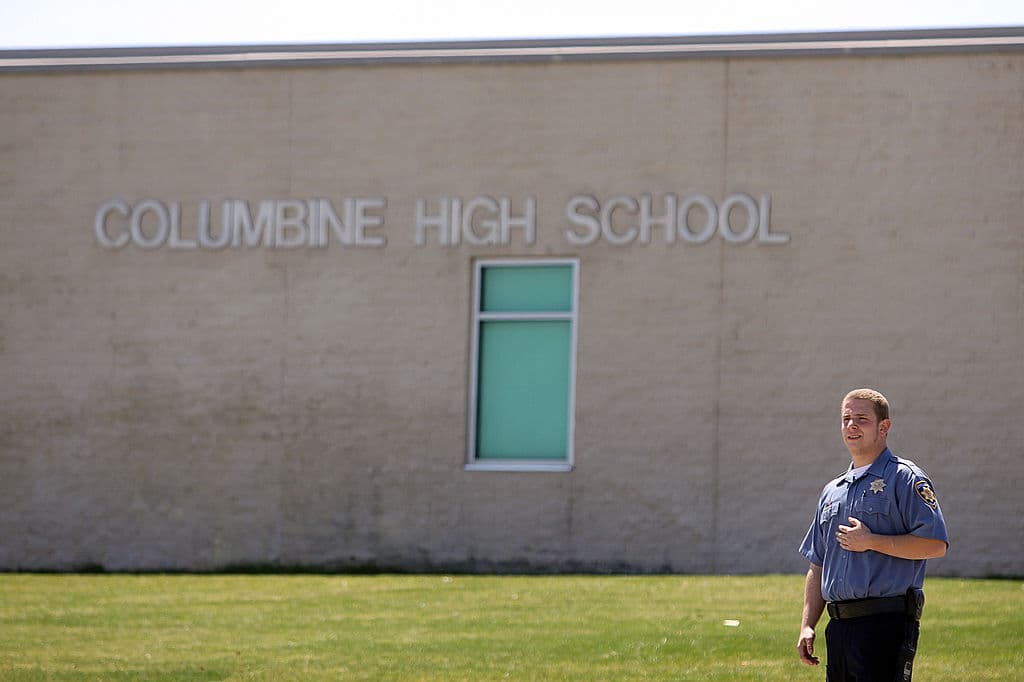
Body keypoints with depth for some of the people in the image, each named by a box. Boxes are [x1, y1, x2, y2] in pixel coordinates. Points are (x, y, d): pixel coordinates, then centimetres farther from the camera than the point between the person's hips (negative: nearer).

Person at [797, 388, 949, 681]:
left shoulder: (905, 479, -2)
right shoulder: (832, 491, 21)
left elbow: (936, 544, -13)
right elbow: (818, 566, 24)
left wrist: (871, 542, -14)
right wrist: (807, 625, 14)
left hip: (886, 623, -7)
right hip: (839, 628, 8)